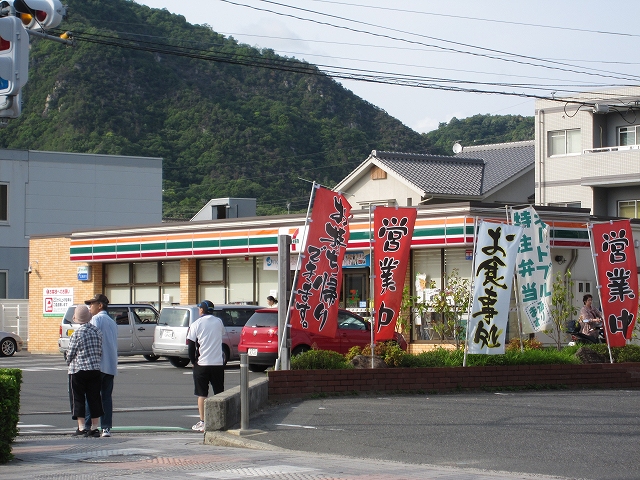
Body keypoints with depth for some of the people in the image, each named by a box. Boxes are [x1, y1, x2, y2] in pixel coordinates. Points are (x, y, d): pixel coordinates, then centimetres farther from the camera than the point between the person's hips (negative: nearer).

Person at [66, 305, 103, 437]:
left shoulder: (77, 334, -12)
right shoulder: (97, 331, 4)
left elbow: (70, 354, -6)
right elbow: (100, 351, 8)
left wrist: (70, 363, 14)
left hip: (78, 370, -5)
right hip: (95, 369, 5)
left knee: (78, 398, 2)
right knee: (94, 398, 9)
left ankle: (81, 428, -1)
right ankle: (94, 428, 9)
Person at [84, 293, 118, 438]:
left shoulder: (97, 319, -4)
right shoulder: (112, 322, 21)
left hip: (99, 364, -7)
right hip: (111, 366, 7)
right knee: (107, 397, 6)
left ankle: (88, 426, -7)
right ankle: (106, 428, 1)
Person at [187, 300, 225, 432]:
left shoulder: (196, 324, -5)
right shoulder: (219, 322, 6)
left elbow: (191, 345, -6)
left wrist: (193, 361, 6)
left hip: (202, 363, -3)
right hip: (218, 363, 3)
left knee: (202, 394, 3)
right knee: (219, 394, 9)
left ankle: (202, 423, 0)